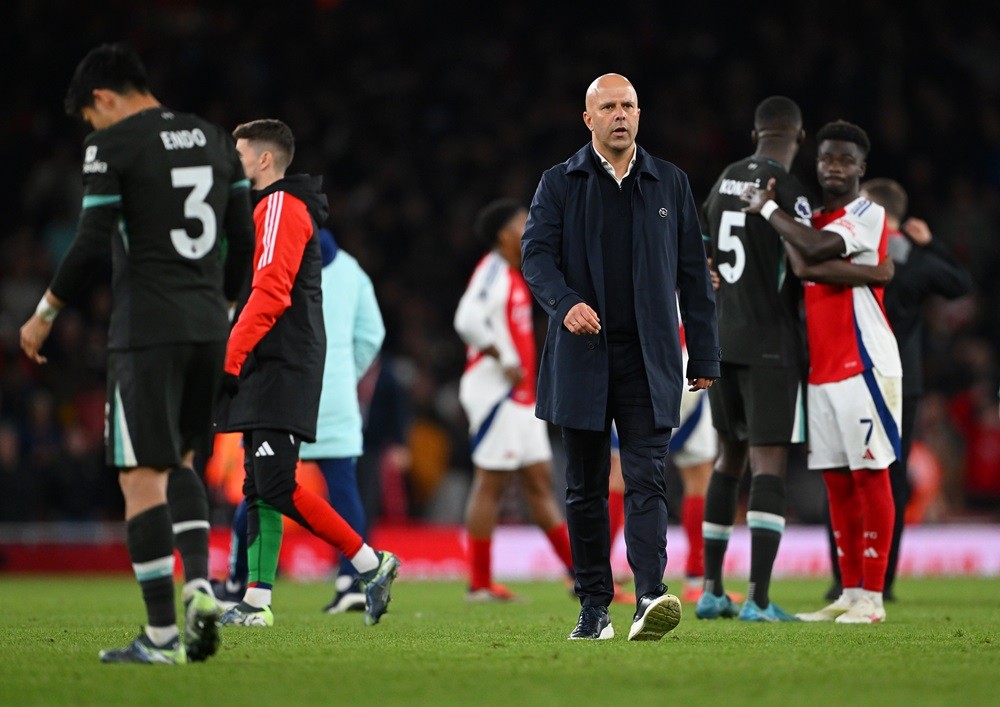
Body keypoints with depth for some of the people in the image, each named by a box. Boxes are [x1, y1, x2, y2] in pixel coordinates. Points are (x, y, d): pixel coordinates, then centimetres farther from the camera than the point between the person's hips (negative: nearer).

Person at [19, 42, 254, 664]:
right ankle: (200, 583, -2)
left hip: (147, 329, -7)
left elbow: (91, 245, -11)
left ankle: (162, 635, -6)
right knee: (180, 462, 20)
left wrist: (45, 315, 1)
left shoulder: (111, 146, -6)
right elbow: (244, 241, 15)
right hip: (209, 327, 7)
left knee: (143, 476, -4)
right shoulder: (216, 140, 13)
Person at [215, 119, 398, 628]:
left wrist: (229, 359, -19)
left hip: (281, 371, -10)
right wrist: (236, 360, 19)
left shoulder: (281, 207, -9)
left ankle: (371, 563, -11)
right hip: (267, 372, 10)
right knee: (258, 489, 7)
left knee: (276, 487, -15)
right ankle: (257, 602, 7)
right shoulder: (268, 208, 23)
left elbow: (270, 294, -19)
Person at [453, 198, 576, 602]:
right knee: (491, 482, -7)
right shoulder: (493, 271, -11)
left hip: (520, 398, 10)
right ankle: (480, 584, -5)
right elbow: (468, 320, -24)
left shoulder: (513, 276, 19)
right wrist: (505, 360, -20)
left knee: (540, 482, 10)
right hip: (495, 392, -10)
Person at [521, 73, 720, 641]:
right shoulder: (559, 184, 7)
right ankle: (594, 608, 13)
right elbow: (535, 254, -3)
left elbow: (693, 273, 11)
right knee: (586, 487, 5)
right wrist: (565, 302, -23)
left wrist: (705, 357, 8)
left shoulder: (670, 183, 11)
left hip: (649, 360, 0)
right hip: (582, 355, 1)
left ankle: (651, 596, -23)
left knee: (646, 478, -12)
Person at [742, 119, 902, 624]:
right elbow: (803, 266, 4)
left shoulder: (868, 215, -7)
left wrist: (767, 209, -11)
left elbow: (816, 249, -23)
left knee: (869, 477, -6)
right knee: (837, 481, 8)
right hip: (821, 369, 8)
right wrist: (775, 213, -2)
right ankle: (850, 594, 12)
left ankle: (871, 596, -5)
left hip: (863, 366, -8)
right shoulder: (815, 221, 18)